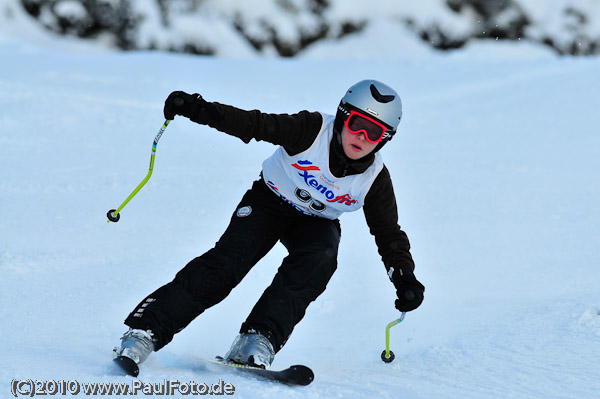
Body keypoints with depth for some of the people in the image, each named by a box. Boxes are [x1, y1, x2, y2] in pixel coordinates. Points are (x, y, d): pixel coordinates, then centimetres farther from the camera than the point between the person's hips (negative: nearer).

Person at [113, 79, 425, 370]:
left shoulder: (375, 180, -17)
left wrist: (405, 278, -24)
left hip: (317, 222, 2)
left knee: (319, 259, -32)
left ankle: (258, 340, -34)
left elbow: (389, 234, -7)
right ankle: (146, 331, -27)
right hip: (269, 202, -2)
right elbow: (254, 124, -28)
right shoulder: (311, 131, -26)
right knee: (227, 262, -24)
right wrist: (198, 109, -41)